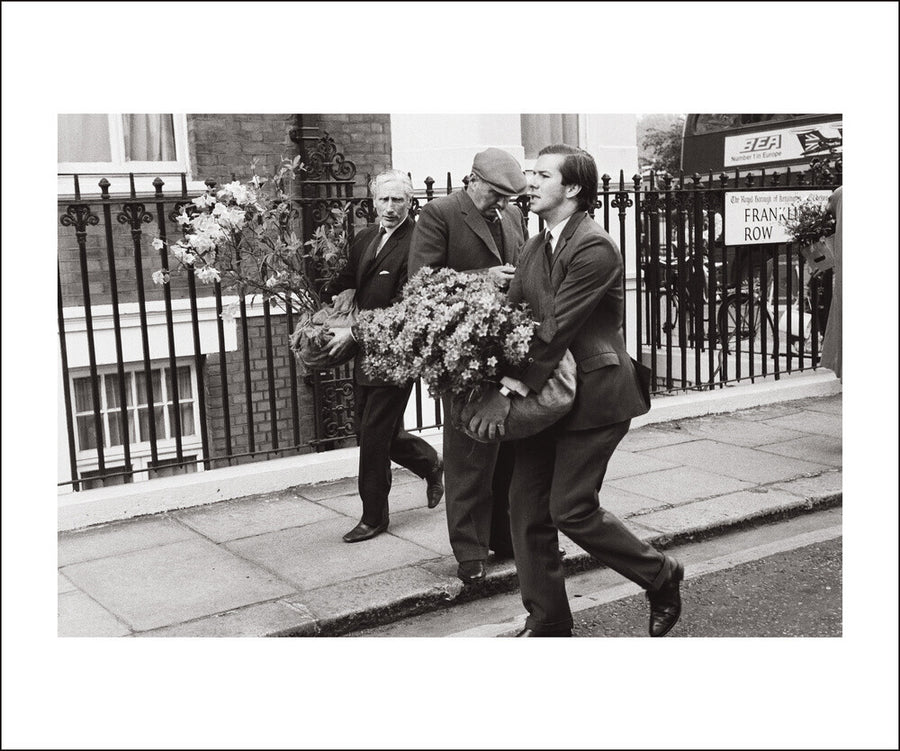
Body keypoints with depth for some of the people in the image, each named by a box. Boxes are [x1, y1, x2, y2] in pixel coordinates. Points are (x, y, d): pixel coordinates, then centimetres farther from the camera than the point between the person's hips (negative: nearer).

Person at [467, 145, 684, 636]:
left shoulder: (594, 249, -16)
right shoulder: (534, 249, 12)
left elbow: (556, 331, -20)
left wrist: (508, 392, -19)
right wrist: (495, 386, -13)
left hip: (593, 393, -8)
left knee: (572, 509, -5)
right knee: (526, 507, 6)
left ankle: (662, 577, 20)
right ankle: (547, 622, 20)